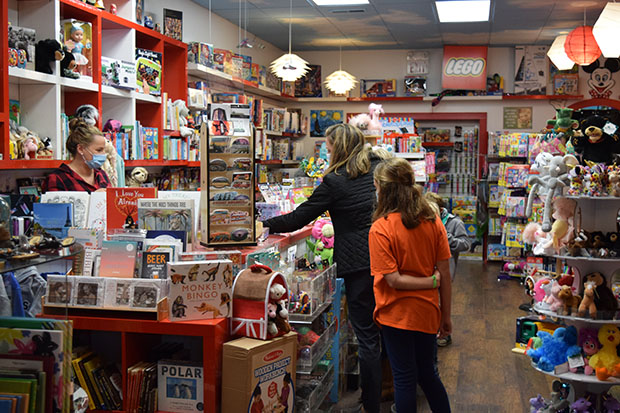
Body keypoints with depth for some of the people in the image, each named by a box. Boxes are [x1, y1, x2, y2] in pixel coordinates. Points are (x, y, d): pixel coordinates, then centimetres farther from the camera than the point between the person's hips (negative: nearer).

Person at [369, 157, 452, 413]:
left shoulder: (380, 229, -18)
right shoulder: (432, 221, -5)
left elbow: (393, 280, -21)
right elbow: (445, 274, -2)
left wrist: (431, 282, -11)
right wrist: (446, 316, 6)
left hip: (396, 314, -5)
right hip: (427, 312, 5)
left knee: (404, 379, 10)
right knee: (427, 374, 21)